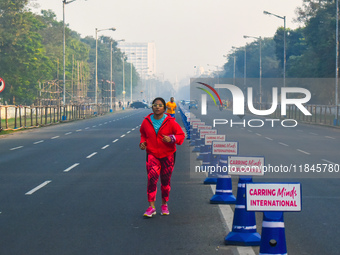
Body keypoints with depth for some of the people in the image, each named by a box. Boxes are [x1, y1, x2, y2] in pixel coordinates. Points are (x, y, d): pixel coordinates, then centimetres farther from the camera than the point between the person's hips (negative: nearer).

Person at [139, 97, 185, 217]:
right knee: (152, 178, -15)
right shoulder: (146, 121, -1)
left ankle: (164, 205, 28)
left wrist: (172, 139, -21)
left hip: (167, 155, 0)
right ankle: (151, 207, -14)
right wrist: (143, 141, 0)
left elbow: (181, 135, -2)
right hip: (152, 154, 0)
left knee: (165, 181, 10)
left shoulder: (170, 122, -8)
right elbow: (143, 133, 19)